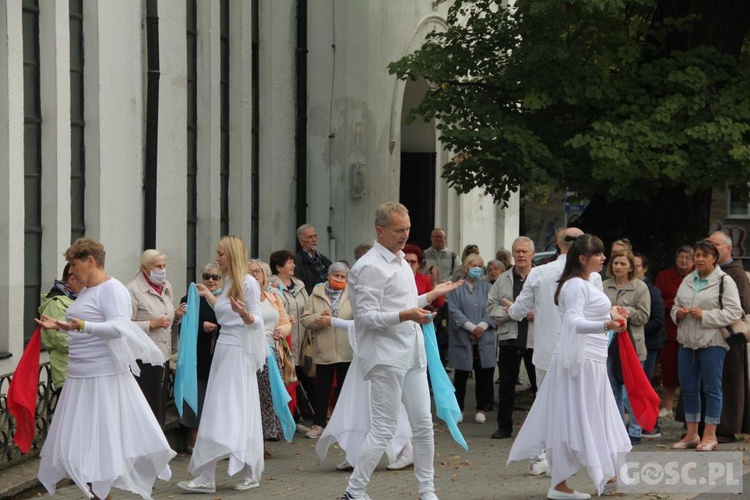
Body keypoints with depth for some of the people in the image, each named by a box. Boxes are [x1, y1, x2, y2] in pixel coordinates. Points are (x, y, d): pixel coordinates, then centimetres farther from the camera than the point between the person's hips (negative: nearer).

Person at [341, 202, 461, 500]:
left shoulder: (401, 262, 18)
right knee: (383, 429, -7)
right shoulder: (371, 267, -13)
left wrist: (432, 295, 22)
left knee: (423, 425, 9)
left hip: (412, 354, 9)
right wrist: (406, 315, -30)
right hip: (386, 356, -9)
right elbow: (366, 316, -20)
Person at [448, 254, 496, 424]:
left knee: (484, 374, 3)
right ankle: (458, 409, 12)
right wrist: (472, 327, -15)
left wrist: (482, 326, -15)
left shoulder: (486, 288, 10)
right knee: (461, 375, 3)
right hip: (463, 338, -2)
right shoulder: (457, 288, 3)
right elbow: (454, 311, -7)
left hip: (484, 339, 2)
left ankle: (481, 409, 13)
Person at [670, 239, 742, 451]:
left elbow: (733, 313, -12)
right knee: (688, 388, 9)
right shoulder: (687, 281, 13)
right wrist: (678, 313, -3)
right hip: (687, 342, 6)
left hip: (712, 342, -6)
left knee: (712, 388, -1)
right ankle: (692, 434, 19)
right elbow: (675, 306, 21)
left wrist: (705, 315, -17)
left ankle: (710, 435, 5)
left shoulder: (725, 281, -5)